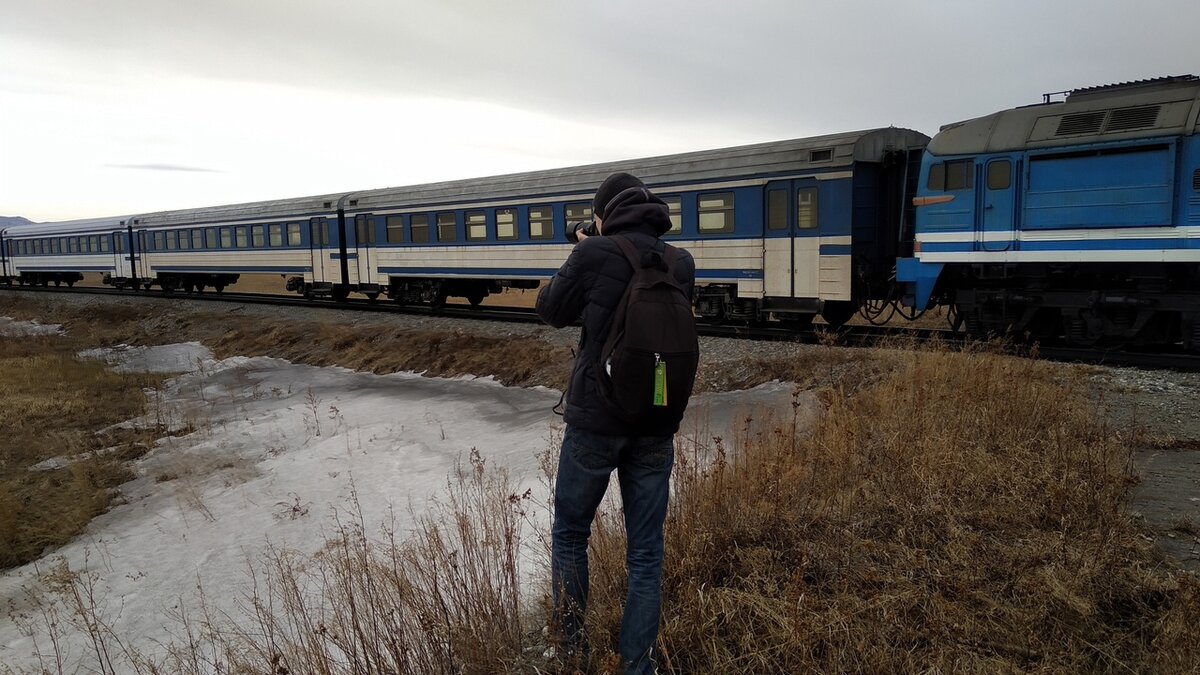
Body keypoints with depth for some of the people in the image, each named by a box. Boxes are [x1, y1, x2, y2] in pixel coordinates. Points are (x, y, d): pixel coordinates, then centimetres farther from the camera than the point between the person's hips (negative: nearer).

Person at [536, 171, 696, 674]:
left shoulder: (594, 253, -11)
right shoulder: (681, 264, 3)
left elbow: (551, 312, 3)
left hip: (596, 419, -3)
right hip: (657, 425, 4)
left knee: (570, 533, 17)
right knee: (646, 553, 11)